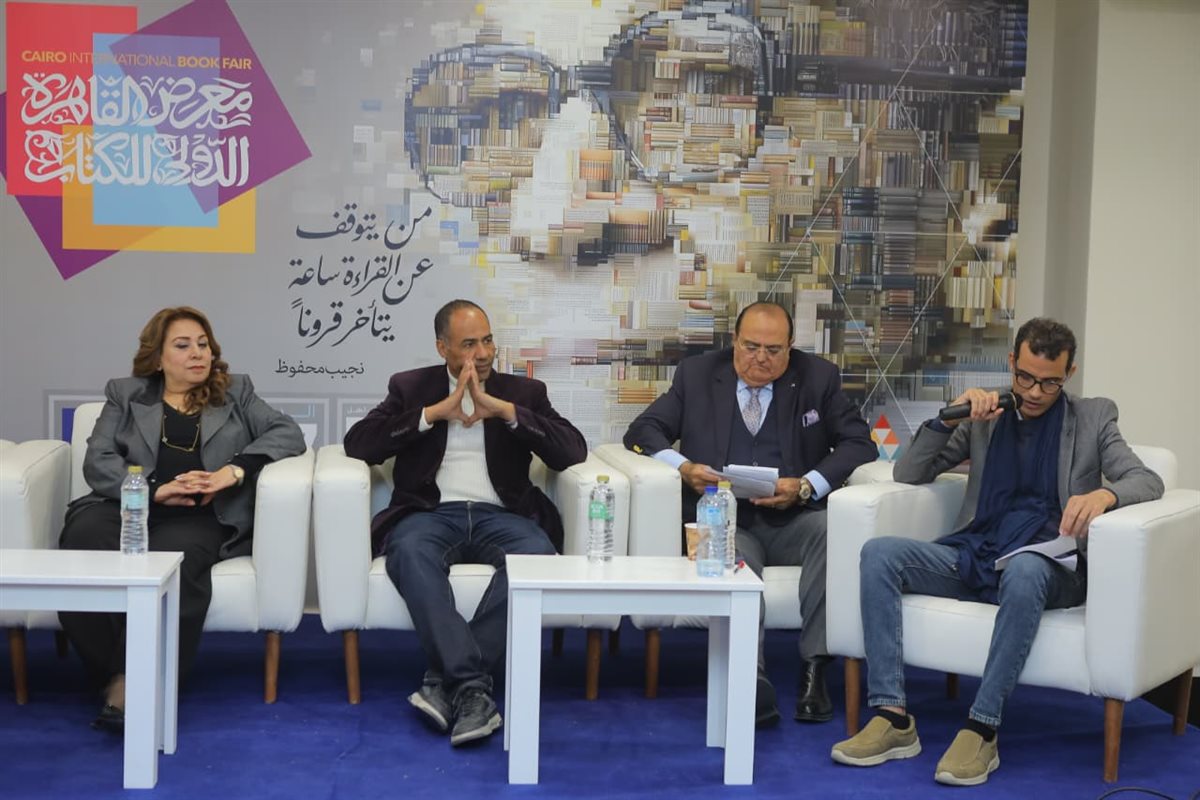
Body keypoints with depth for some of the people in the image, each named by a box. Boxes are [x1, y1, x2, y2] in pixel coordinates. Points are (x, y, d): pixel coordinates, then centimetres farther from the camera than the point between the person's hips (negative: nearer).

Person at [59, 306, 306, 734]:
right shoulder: (124, 393, 21)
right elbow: (97, 460, 7)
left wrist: (235, 469, -10)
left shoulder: (236, 392, 22)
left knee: (176, 557, -37)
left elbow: (289, 432, 8)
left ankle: (137, 684, -34)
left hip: (199, 515, -1)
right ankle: (115, 678, -30)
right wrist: (155, 488, -12)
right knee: (83, 541, -34)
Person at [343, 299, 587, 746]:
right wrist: (435, 412, -7)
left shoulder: (523, 391, 16)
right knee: (410, 552, -37)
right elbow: (357, 444, 1)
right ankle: (471, 686, -40)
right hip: (431, 513, -1)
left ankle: (447, 680, -31)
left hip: (499, 515, 1)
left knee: (538, 553, -34)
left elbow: (573, 452, 2)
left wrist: (505, 411, -8)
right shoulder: (411, 387, 16)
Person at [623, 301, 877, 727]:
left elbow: (859, 442, 3)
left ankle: (814, 668, -28)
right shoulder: (697, 373, 11)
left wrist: (807, 486, -14)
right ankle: (751, 682, -44)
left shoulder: (818, 377, 10)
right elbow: (643, 430, 10)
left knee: (831, 529, -32)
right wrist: (683, 467, -12)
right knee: (734, 559, -35)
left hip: (792, 520, 1)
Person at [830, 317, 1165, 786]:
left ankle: (981, 729, -34)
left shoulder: (1093, 417, 11)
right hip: (974, 558, 3)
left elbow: (1148, 481, -1)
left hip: (1045, 566, -3)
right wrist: (949, 417, -4)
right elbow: (908, 475, 12)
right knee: (879, 553, -23)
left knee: (1023, 571, -40)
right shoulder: (983, 417, 16)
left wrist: (1103, 493, -25)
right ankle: (892, 717, -25)